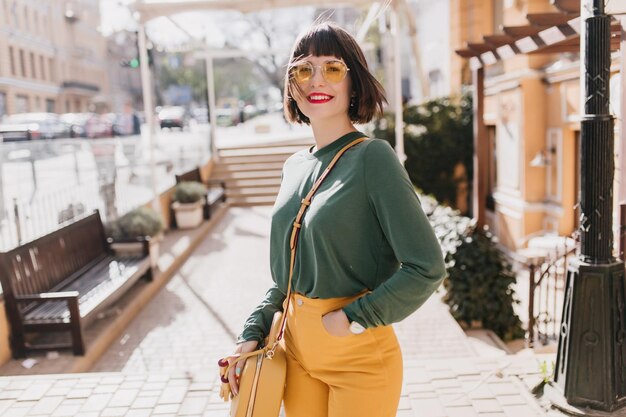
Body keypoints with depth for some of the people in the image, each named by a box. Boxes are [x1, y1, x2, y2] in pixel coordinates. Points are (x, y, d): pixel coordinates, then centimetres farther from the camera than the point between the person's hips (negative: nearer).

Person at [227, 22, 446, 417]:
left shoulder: (372, 157, -15)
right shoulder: (295, 166, 4)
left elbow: (427, 268, -18)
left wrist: (355, 318, -18)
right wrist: (252, 332, 4)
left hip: (359, 357, -6)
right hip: (298, 349, 6)